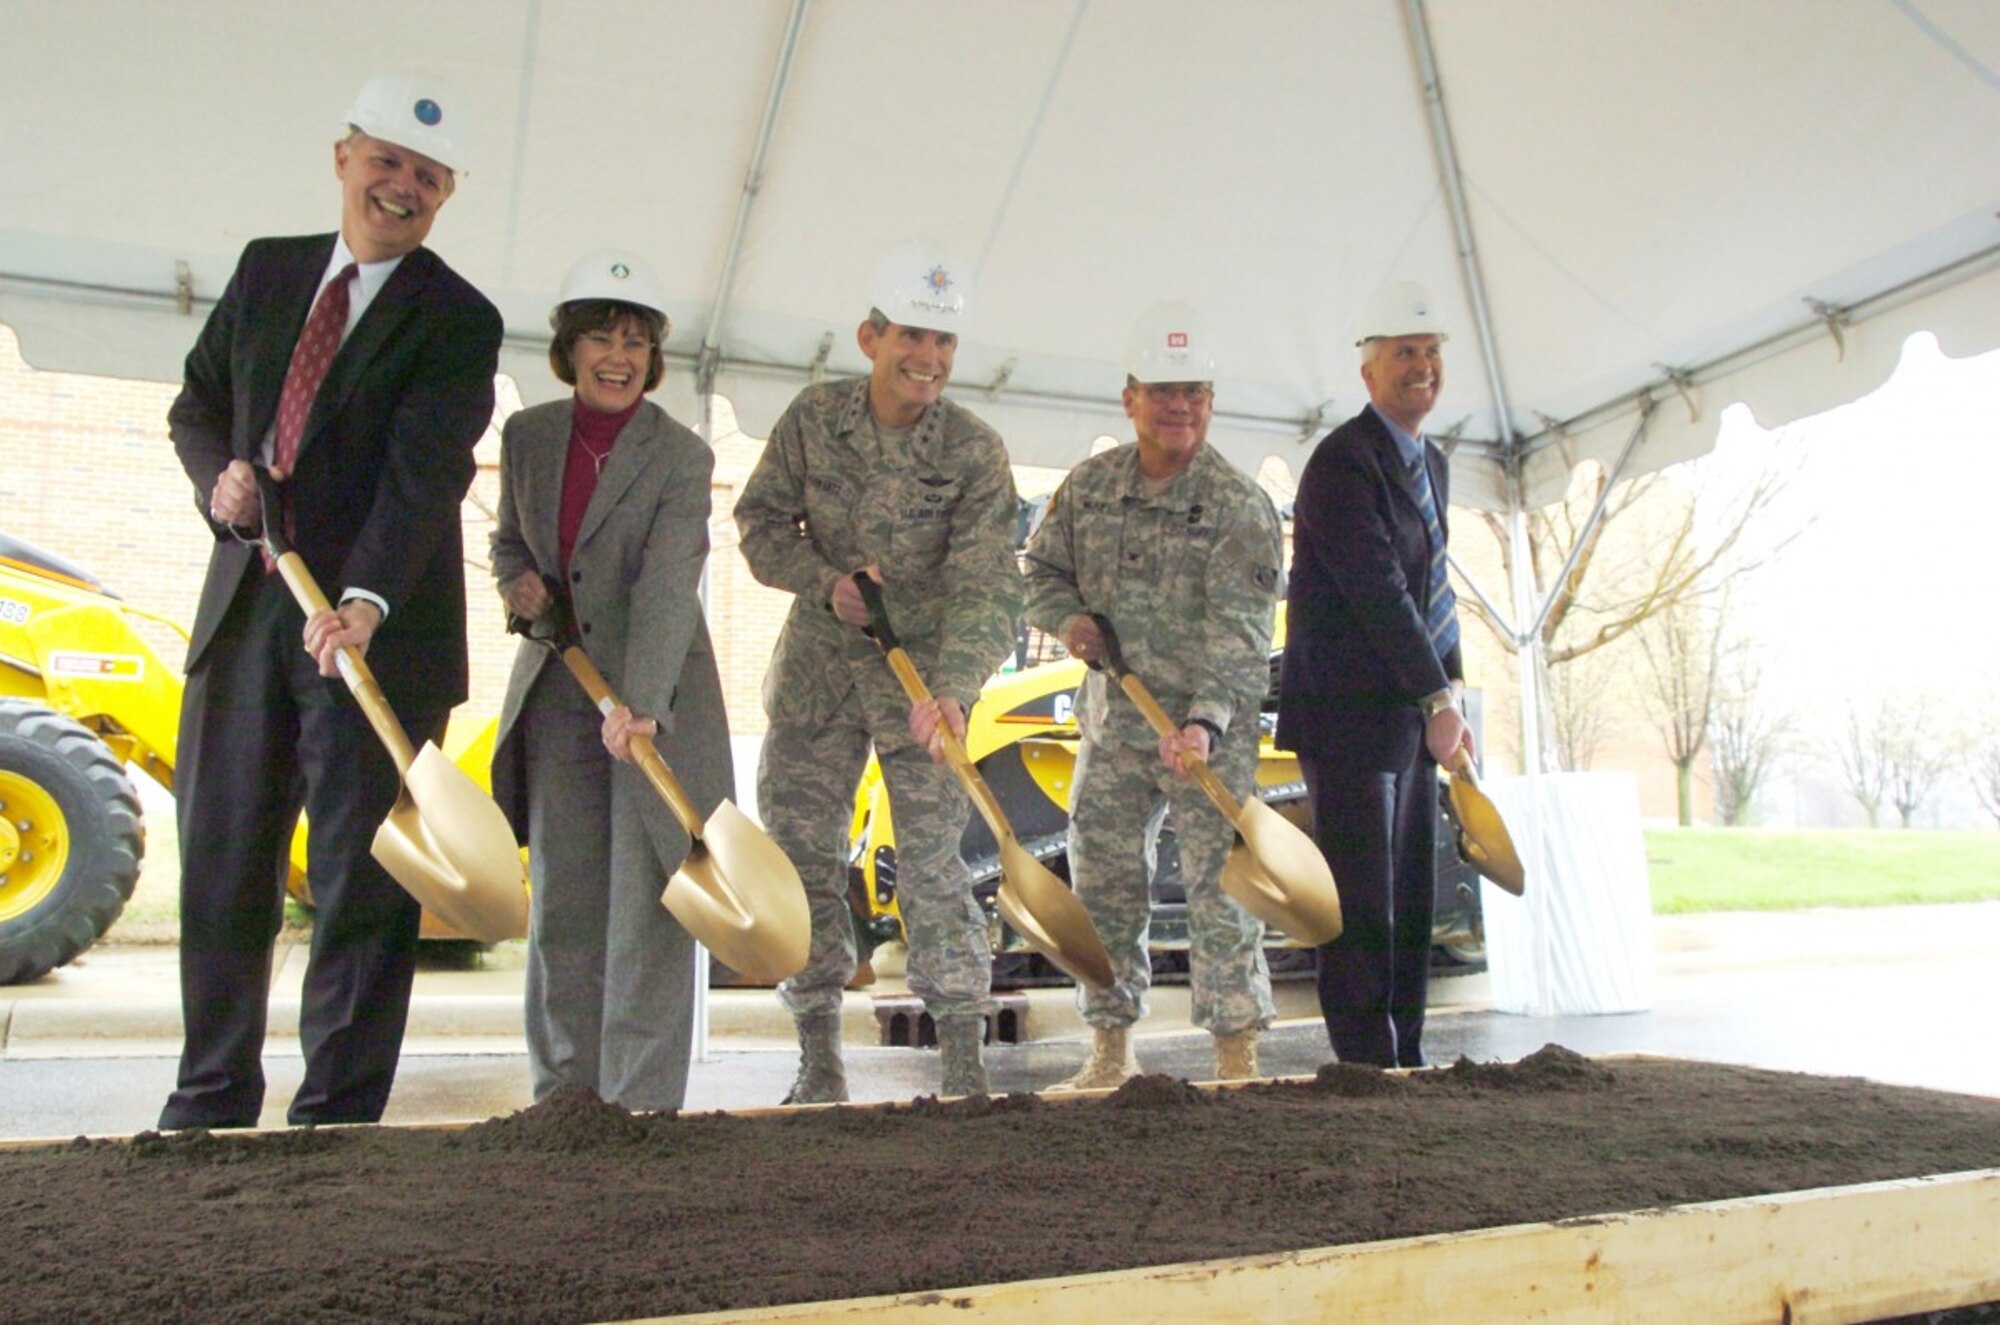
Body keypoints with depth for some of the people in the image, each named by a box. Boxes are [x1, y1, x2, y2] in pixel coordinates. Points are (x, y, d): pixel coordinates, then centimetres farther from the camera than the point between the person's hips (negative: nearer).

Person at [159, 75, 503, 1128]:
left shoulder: (458, 320, -4)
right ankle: (212, 1101, 27)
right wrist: (219, 475, -3)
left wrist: (366, 601, -32)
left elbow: (425, 475, -18)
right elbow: (196, 404, 20)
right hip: (245, 607, 6)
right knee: (220, 861, 12)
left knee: (361, 880, -1)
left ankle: (336, 1114, 10)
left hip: (378, 629, -5)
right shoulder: (266, 269, 13)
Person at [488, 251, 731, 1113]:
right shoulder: (526, 435, 5)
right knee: (563, 898, 8)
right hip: (557, 694, 4)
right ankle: (564, 1090, 19)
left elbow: (667, 588, -21)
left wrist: (641, 703, -34)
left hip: (658, 697, -4)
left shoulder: (681, 456, -9)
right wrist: (516, 580, -4)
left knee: (648, 896, -3)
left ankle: (642, 1099, 5)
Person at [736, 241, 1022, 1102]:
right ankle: (819, 1057, 16)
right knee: (800, 846, 4)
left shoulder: (977, 454, -12)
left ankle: (963, 1061, 6)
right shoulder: (813, 417, -3)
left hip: (922, 668, -3)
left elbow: (984, 587, -21)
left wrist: (955, 690, -36)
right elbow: (760, 520, 5)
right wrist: (827, 582, -13)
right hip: (817, 664, 3)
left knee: (932, 858, -5)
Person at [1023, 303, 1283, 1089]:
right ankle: (1111, 1048, 22)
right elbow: (1042, 569, 17)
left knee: (1220, 888, -3)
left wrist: (1206, 720, -32)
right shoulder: (1088, 486, 5)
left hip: (1210, 731, -4)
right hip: (1111, 719, 4)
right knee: (1102, 884, 8)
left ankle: (1237, 1056, 10)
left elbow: (1238, 630, -19)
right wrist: (1068, 618, -5)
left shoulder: (1240, 507, -10)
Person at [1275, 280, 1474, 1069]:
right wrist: (1438, 699, -17)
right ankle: (1365, 1068, 1)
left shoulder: (1432, 464, 18)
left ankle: (1406, 1064, 20)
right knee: (1363, 907, -7)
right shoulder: (1343, 461, -12)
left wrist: (1450, 688, 7)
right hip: (1348, 716, -9)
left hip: (1408, 717, 9)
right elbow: (1377, 590, -19)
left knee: (1412, 905, 11)